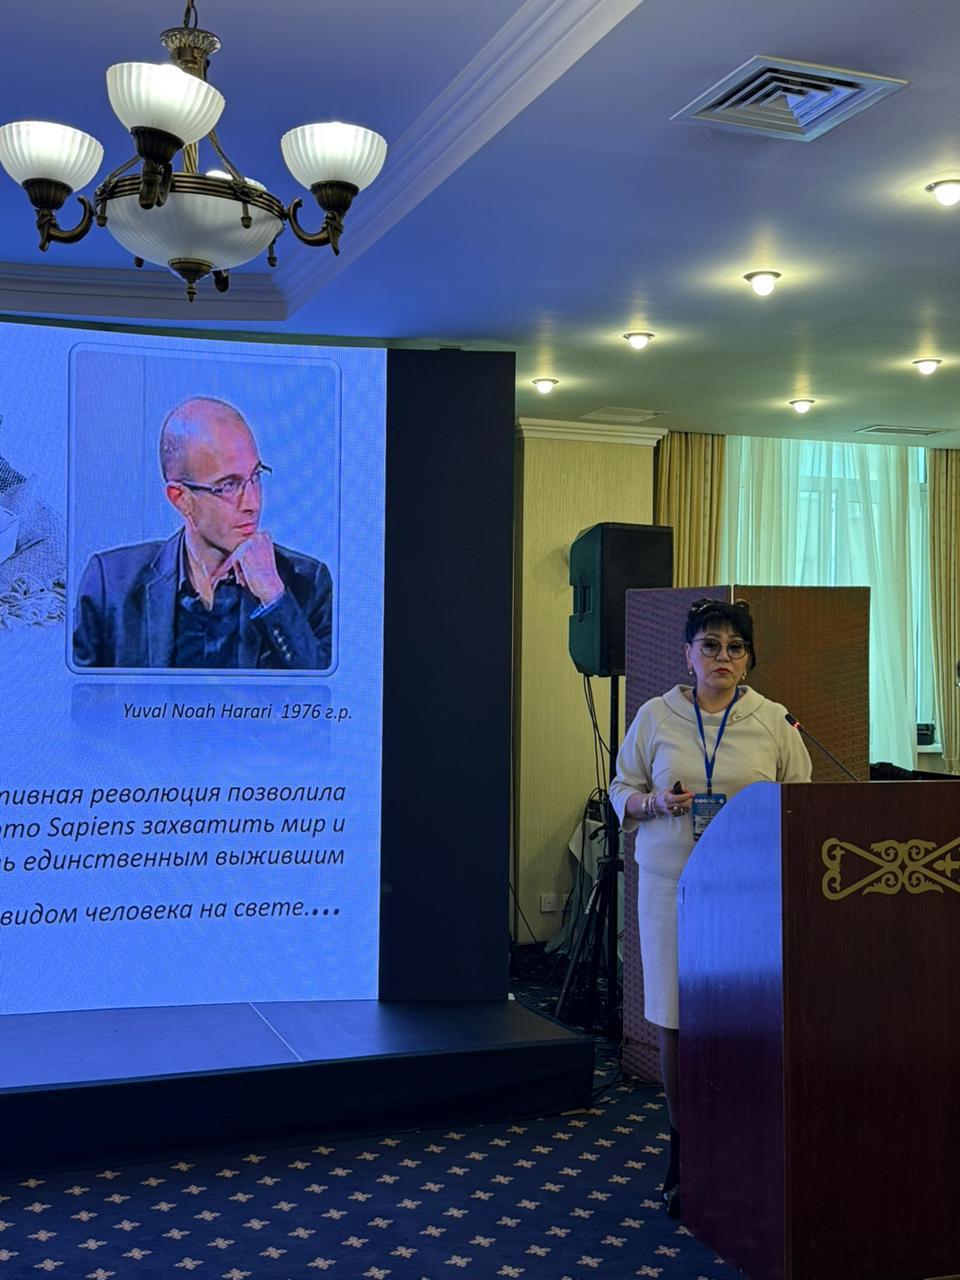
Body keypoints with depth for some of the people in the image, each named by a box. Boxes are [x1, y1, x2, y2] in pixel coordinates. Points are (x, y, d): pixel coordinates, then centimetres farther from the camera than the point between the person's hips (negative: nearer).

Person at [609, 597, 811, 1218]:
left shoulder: (774, 722, 6)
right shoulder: (655, 717, 6)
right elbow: (622, 794, 11)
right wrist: (657, 803, -9)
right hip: (671, 886, 1)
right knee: (675, 1022, 3)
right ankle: (684, 1153, 20)